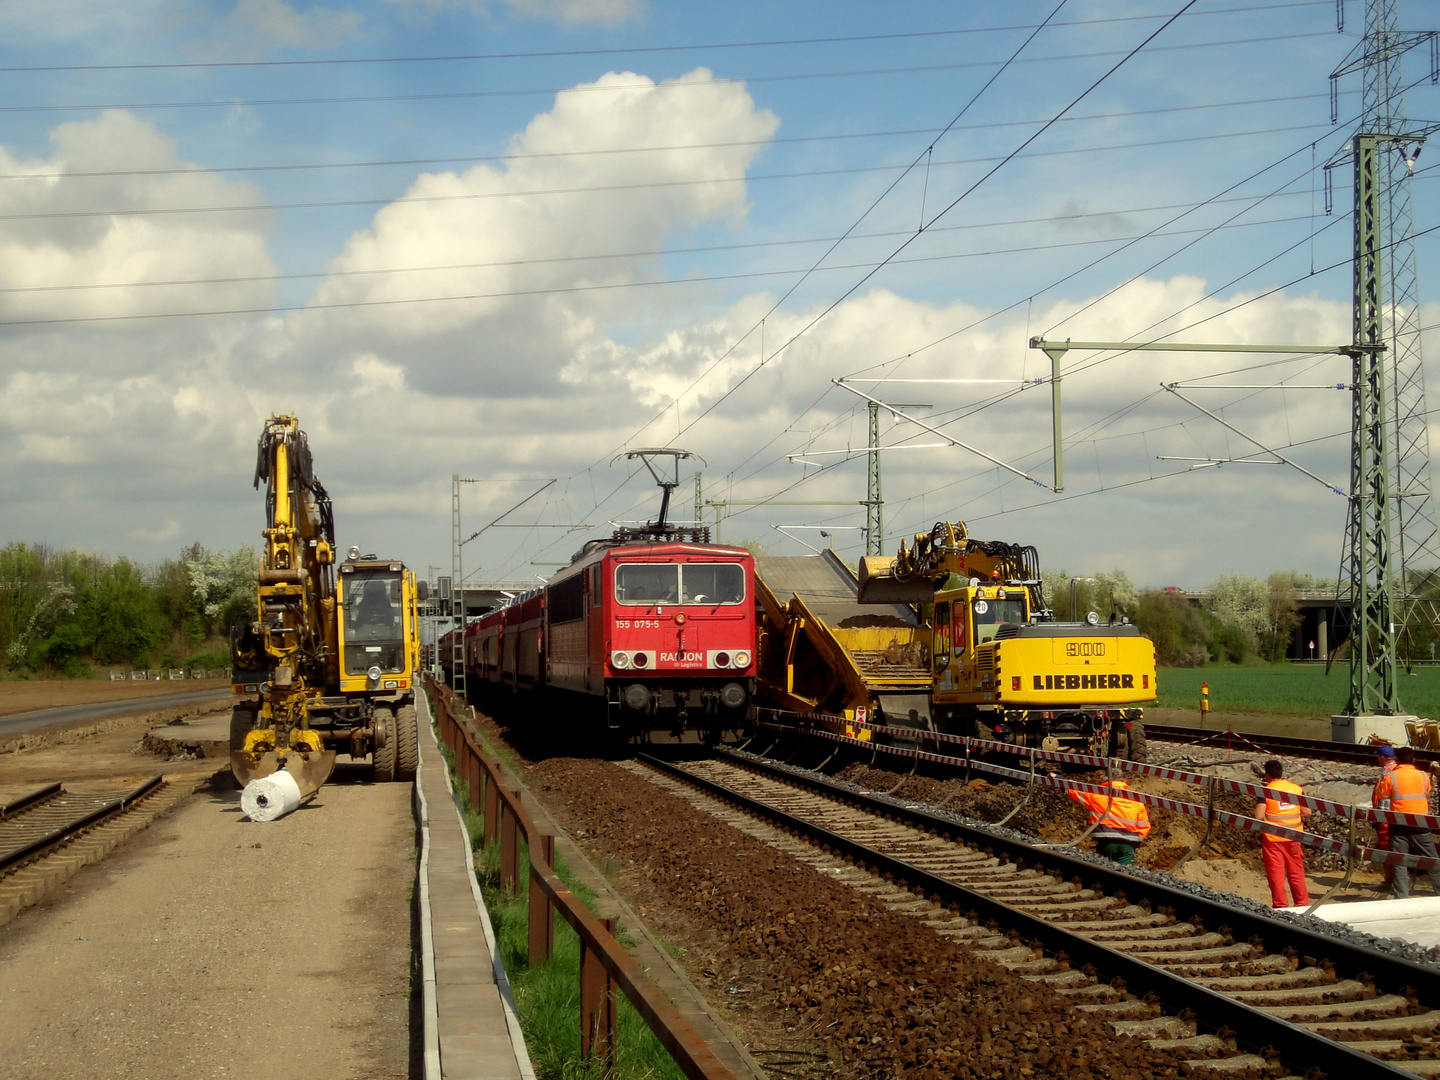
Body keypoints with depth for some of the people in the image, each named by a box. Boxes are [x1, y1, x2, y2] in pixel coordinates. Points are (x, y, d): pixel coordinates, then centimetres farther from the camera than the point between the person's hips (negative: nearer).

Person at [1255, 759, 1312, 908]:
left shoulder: (1266, 791, -12)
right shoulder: (1296, 788, 1)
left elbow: (1259, 816, -17)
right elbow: (1307, 812, 4)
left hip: (1272, 838, -4)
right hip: (1293, 838, 4)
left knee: (1276, 873, 4)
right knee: (1296, 872, 15)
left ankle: (1280, 906, 6)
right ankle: (1302, 903, 22)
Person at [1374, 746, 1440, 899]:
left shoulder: (1390, 777, -7)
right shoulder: (1423, 776, 1)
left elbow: (1379, 795, 3)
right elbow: (1428, 796, 15)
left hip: (1399, 825, -1)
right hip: (1421, 824, 1)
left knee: (1400, 863, 2)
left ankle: (1401, 898, -3)